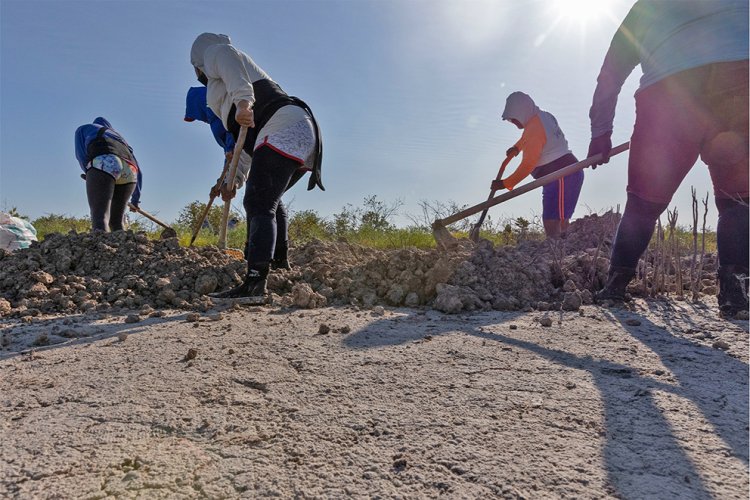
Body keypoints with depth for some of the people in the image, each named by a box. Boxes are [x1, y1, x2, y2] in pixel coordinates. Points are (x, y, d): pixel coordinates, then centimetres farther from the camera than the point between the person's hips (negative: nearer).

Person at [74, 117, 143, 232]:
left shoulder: (84, 129, 33)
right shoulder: (121, 140, 44)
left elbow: (81, 155, 12)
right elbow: (138, 172, 41)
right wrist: (135, 198, 50)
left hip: (103, 163, -5)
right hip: (129, 170, 5)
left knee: (100, 219, -17)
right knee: (117, 222, 13)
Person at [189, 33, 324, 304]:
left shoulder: (215, 53, 16)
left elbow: (227, 56, -12)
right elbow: (245, 142, 37)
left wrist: (243, 99, -29)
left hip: (282, 132, -10)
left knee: (259, 204, -19)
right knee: (270, 199, 27)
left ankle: (255, 284, -29)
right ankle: (280, 262, 36)